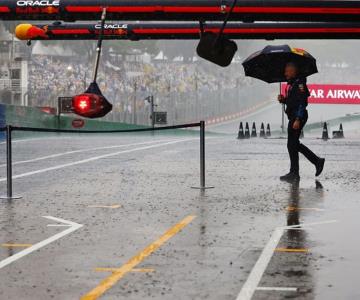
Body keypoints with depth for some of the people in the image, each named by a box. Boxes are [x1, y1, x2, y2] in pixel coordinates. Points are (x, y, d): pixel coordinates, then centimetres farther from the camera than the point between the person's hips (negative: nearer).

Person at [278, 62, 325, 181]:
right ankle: (317, 161, 22)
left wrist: (298, 119, -25)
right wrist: (283, 99, 3)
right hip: (293, 117, 10)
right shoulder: (291, 84, 16)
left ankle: (294, 173, 0)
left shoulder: (299, 83, -14)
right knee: (295, 144, 14)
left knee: (292, 145, -6)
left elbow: (302, 102, -20)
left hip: (298, 117, -10)